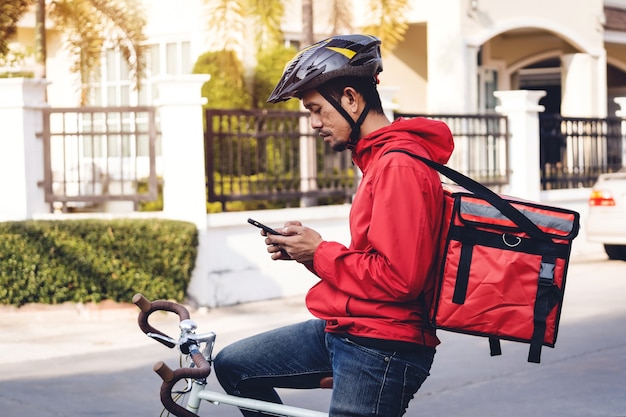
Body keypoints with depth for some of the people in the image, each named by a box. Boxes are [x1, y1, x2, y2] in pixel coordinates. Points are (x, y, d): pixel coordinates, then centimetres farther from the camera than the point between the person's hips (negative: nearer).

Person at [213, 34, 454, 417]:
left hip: (380, 349, -11)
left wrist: (319, 253, -12)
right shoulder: (379, 158, 14)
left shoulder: (399, 166, -19)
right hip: (349, 328, 11)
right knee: (233, 365, 13)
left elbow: (399, 277, -25)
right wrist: (305, 247, 4)